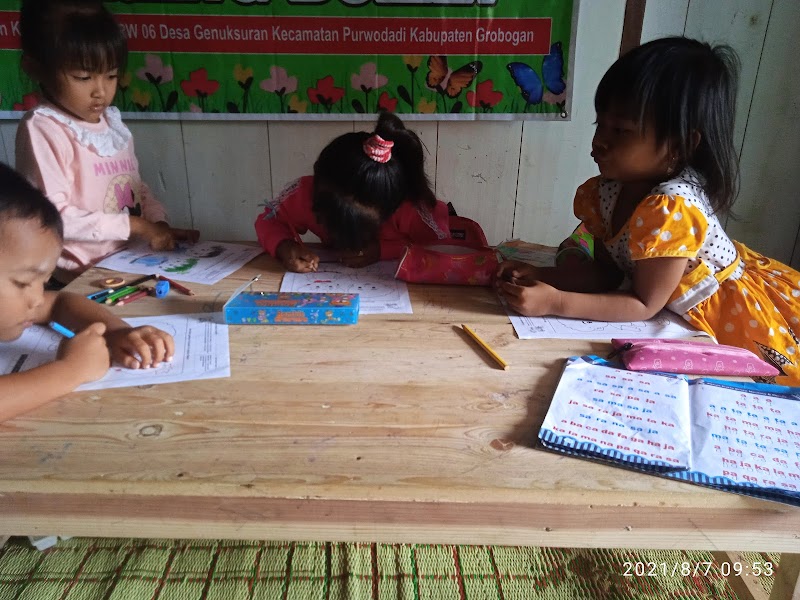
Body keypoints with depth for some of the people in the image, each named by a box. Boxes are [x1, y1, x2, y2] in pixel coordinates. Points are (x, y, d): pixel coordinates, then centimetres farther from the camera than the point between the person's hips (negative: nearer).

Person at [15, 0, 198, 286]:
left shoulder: (112, 121, 9)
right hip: (81, 278, -7)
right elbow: (52, 216, -17)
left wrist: (160, 225, 0)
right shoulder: (42, 129, -11)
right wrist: (135, 226, -17)